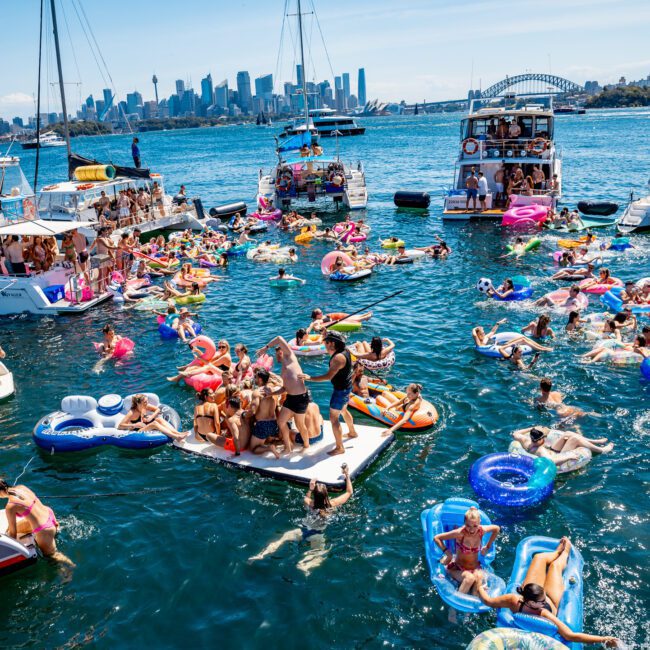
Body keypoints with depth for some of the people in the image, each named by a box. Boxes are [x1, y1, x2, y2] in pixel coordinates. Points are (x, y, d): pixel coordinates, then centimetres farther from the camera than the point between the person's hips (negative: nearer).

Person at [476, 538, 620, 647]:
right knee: (555, 565, 20)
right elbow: (570, 636, -50)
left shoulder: (514, 600, -45)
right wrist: (604, 639, -53)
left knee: (539, 557, 18)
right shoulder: (544, 615, -51)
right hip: (551, 602, -2)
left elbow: (488, 601, -29)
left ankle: (558, 552, 55)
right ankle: (565, 552, 58)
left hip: (529, 594, 2)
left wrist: (479, 588, -9)